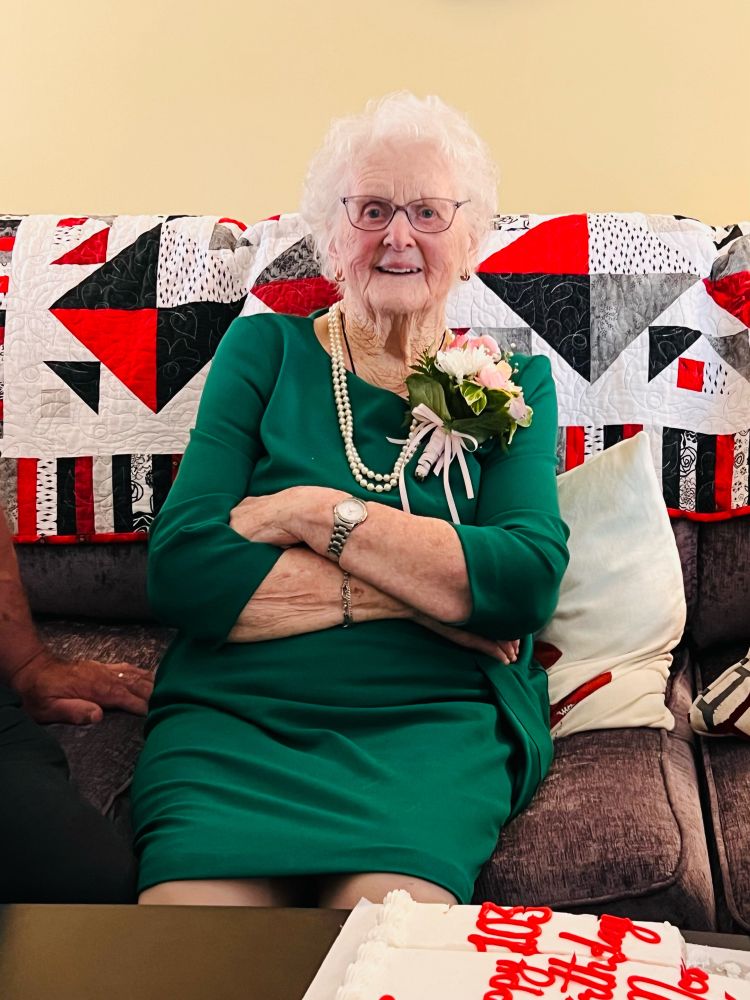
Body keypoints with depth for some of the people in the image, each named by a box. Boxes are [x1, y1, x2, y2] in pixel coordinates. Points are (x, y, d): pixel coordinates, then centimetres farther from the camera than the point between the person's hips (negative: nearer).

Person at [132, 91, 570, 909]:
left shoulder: (513, 382, 13)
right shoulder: (264, 348, 10)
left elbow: (530, 578, -6)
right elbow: (180, 569, -5)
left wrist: (316, 512, -11)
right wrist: (420, 586, -8)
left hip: (433, 727, 1)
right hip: (231, 713, 0)